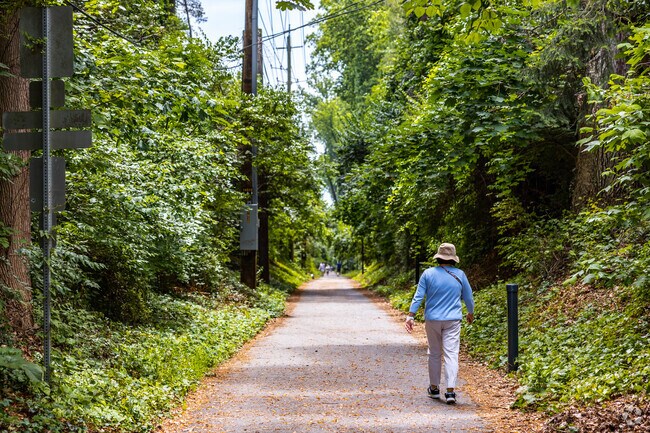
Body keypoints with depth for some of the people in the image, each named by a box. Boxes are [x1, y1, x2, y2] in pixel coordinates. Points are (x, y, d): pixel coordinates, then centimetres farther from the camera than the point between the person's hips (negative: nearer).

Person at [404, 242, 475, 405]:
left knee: (434, 354, 14)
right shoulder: (460, 275, 0)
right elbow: (468, 297, 11)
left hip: (432, 320, 1)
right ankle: (450, 390, -14)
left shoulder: (428, 274, -3)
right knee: (451, 354, -4)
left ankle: (434, 388, 23)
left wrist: (410, 316, -1)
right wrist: (471, 313, 29)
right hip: (452, 320, -1)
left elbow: (418, 297, -5)